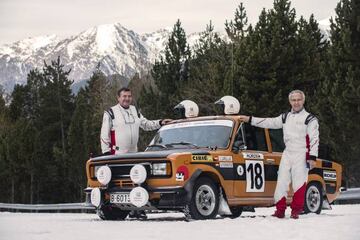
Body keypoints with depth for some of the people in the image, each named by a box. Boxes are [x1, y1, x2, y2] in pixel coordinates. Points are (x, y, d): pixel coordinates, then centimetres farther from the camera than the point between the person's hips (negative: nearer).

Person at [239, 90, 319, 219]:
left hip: (301, 155, -5)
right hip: (287, 153, 5)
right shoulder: (285, 117, 17)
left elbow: (314, 139, -6)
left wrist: (312, 157, -14)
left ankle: (296, 210, 1)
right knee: (281, 182, 0)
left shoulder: (310, 119, -1)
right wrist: (250, 119, 19)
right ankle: (280, 209, 4)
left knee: (299, 183, -7)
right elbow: (269, 122, 21)